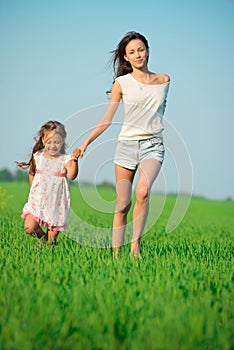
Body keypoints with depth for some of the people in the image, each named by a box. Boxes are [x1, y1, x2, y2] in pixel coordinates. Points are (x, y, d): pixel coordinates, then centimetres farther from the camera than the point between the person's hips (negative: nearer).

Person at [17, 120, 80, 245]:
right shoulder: (37, 157, 2)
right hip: (38, 201, 2)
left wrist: (75, 161, -41)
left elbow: (71, 176, -26)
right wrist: (33, 188, 13)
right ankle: (44, 237, 18)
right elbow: (32, 173, 21)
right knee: (29, 228, -10)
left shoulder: (65, 160, -8)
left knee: (53, 232, 2)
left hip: (56, 204, -2)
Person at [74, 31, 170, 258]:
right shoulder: (122, 83, 3)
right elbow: (106, 119, 2)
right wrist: (85, 143, -6)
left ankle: (135, 245, -17)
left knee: (142, 192, -27)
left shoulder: (164, 80, 8)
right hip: (127, 144, 0)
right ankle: (116, 253, 4)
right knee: (122, 205, -3)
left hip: (153, 144, 0)